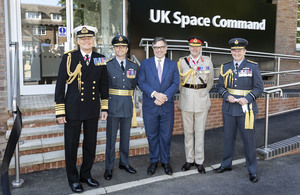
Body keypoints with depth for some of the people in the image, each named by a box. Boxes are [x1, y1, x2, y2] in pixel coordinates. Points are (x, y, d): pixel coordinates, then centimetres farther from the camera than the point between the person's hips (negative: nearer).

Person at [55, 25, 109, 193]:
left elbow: (104, 85, 11)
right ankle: (73, 178, 27)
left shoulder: (100, 59, 5)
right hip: (73, 110, -3)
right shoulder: (69, 58, -5)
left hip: (93, 110, 3)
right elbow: (60, 85, -5)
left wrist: (104, 107, 8)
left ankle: (86, 174, 33)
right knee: (71, 145, 8)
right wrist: (60, 111, -8)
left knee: (91, 144, 13)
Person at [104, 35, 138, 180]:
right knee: (111, 137, 4)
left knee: (125, 136, 14)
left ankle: (124, 163, 31)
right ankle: (109, 167, 16)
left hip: (128, 105, 4)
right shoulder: (107, 65, -2)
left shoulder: (133, 66, 9)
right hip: (113, 105, -3)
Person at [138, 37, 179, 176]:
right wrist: (154, 94, -17)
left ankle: (165, 161, 25)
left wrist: (165, 96, -15)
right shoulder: (145, 63, 5)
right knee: (152, 135, 9)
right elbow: (141, 82, -3)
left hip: (167, 107, 1)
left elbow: (176, 84, 0)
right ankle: (153, 161, 26)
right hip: (150, 106, 0)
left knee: (166, 135, 8)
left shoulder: (172, 64, 8)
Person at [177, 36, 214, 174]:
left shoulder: (207, 61, 4)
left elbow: (210, 81, 15)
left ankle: (199, 162, 14)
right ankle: (189, 160, 20)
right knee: (188, 131, 7)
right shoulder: (182, 61, 3)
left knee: (200, 132, 4)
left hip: (202, 100, 0)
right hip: (186, 100, 0)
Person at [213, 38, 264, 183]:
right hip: (229, 108, 3)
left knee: (249, 139, 2)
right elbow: (220, 86, 11)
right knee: (228, 137, 13)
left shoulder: (253, 67, -2)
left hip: (246, 108, -3)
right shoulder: (225, 67, 7)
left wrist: (247, 99, -17)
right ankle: (226, 164, 30)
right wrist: (227, 96, -9)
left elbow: (259, 87, -2)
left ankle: (252, 170, 16)